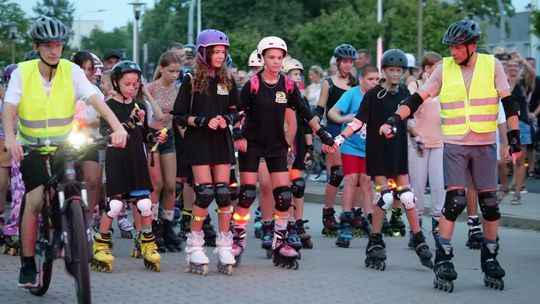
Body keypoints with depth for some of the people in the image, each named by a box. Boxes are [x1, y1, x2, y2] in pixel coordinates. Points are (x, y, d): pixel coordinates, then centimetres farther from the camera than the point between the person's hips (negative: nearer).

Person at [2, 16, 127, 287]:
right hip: (31, 147, -2)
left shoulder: (72, 71, -10)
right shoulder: (22, 72, -12)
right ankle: (27, 264, -6)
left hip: (64, 145, 2)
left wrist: (117, 127, -38)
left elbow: (95, 100, -22)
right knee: (35, 199, -16)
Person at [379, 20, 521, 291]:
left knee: (489, 203, 3)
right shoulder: (444, 68, 1)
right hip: (454, 145, -1)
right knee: (454, 201, -11)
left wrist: (514, 138, -4)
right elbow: (418, 98, 2)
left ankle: (490, 260, 16)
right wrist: (394, 120, -9)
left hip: (485, 146, 1)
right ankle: (443, 261, -6)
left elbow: (509, 103, 1)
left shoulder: (492, 65, 0)